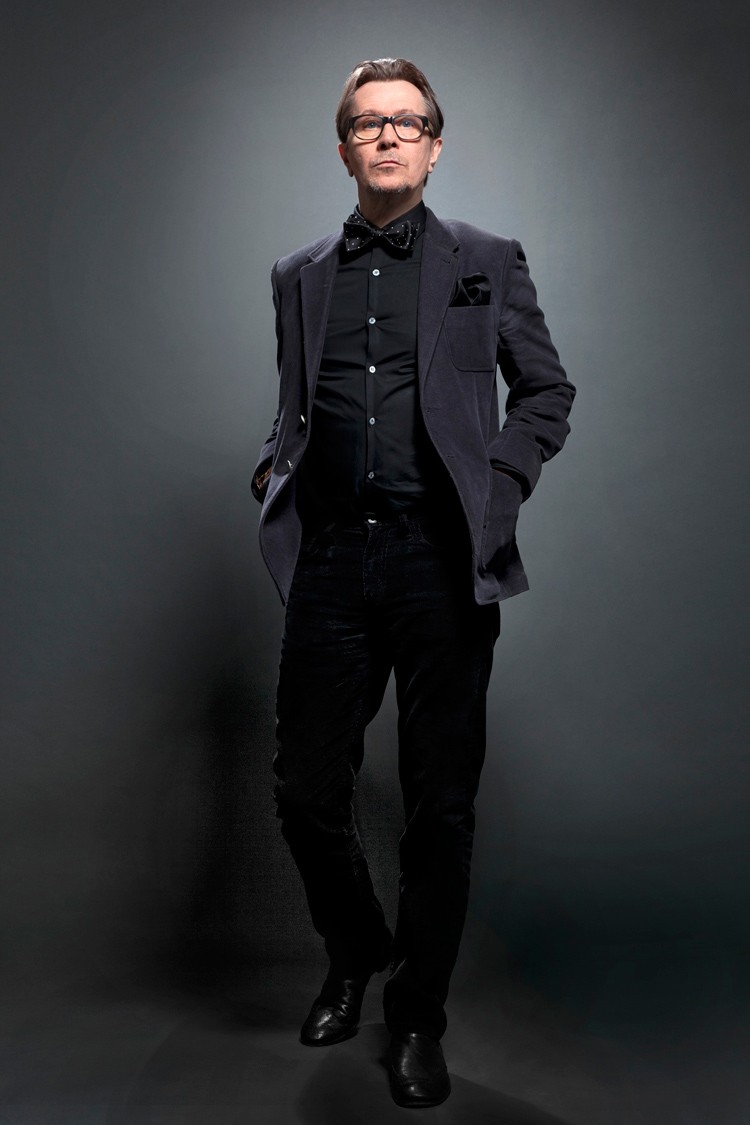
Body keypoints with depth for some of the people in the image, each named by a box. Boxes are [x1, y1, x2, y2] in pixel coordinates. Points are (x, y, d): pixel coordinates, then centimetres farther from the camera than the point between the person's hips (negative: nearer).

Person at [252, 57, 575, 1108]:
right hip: (332, 558, 3)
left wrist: (498, 483, -3)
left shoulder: (487, 262, 8)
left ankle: (419, 1020, 24)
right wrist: (274, 468, 2)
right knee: (307, 791, 6)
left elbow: (548, 391, 12)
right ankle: (357, 952, 36)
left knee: (440, 804, 4)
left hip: (442, 560, -2)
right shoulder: (299, 276, 16)